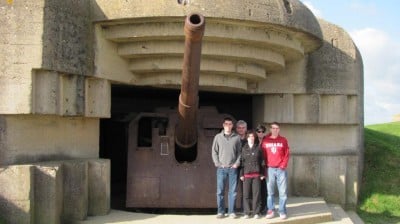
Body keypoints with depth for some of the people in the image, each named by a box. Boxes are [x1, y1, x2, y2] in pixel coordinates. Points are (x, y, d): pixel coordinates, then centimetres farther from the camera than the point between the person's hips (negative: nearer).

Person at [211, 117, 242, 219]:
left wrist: (237, 163, -5)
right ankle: (221, 211, 8)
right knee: (220, 191, 1)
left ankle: (231, 211, 10)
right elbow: (214, 151, 5)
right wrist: (217, 163, -5)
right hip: (221, 168, 0)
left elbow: (240, 152, 5)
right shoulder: (218, 137, 5)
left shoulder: (237, 137, 5)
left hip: (233, 168, 0)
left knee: (233, 191, 3)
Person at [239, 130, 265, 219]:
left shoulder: (258, 148, 5)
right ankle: (247, 212, 9)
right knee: (246, 194, 0)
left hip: (256, 174, -1)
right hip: (246, 174, 1)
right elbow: (241, 161, 6)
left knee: (256, 193, 0)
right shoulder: (244, 149, 8)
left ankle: (256, 212, 9)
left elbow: (261, 161, 5)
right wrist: (241, 174, 0)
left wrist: (262, 174, 0)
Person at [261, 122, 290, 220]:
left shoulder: (283, 140, 6)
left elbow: (287, 154, 5)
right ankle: (270, 211, 9)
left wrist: (283, 165, -5)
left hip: (281, 169, 0)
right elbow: (263, 155, 5)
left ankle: (282, 211, 6)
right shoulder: (265, 140, 4)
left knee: (283, 191, -1)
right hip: (270, 169, 0)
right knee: (270, 191, 2)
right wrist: (265, 166, -3)